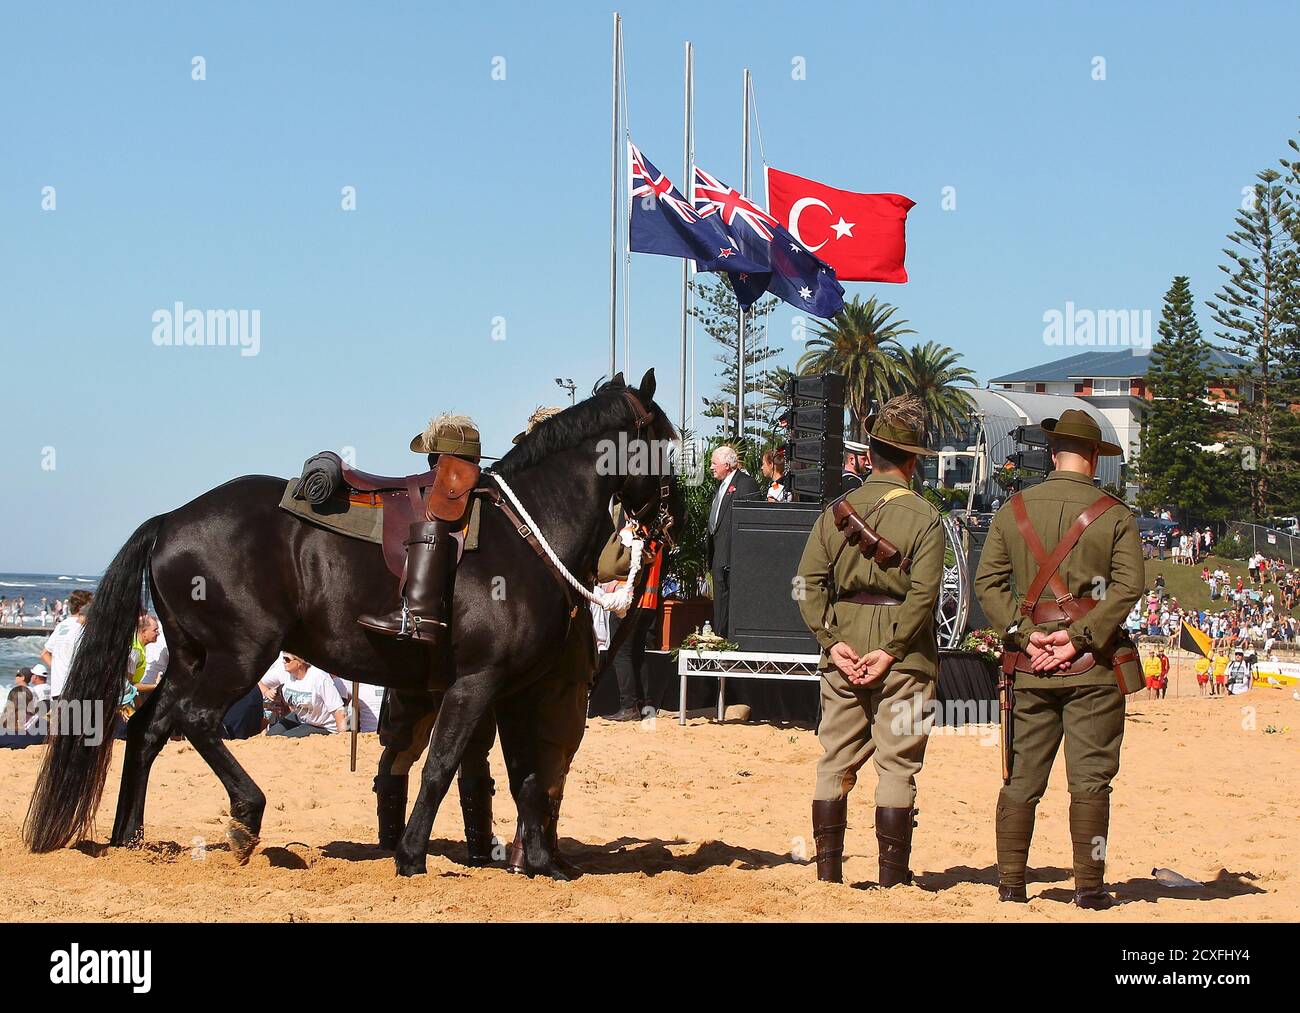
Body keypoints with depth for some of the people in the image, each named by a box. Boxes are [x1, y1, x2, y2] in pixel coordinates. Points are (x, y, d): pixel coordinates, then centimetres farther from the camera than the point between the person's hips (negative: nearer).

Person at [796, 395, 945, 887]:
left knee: (834, 762, 10)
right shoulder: (924, 517, -5)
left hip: (842, 655, 3)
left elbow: (809, 582, -1)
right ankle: (892, 878, 4)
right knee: (897, 767, 2)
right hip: (905, 657, -3)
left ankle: (827, 871, 12)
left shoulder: (836, 510, 5)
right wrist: (890, 650, -13)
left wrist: (832, 641, -4)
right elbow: (922, 594, -14)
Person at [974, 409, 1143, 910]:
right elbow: (1128, 586, -12)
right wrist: (1080, 638, -14)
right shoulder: (1114, 515, 0)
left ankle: (1010, 882, 8)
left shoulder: (1014, 510, 8)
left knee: (1021, 779, 7)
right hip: (1093, 664, -3)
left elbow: (988, 580, 2)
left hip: (1031, 664, 3)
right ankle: (1089, 886, 1)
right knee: (1089, 779, 0)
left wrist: (1023, 635, -5)